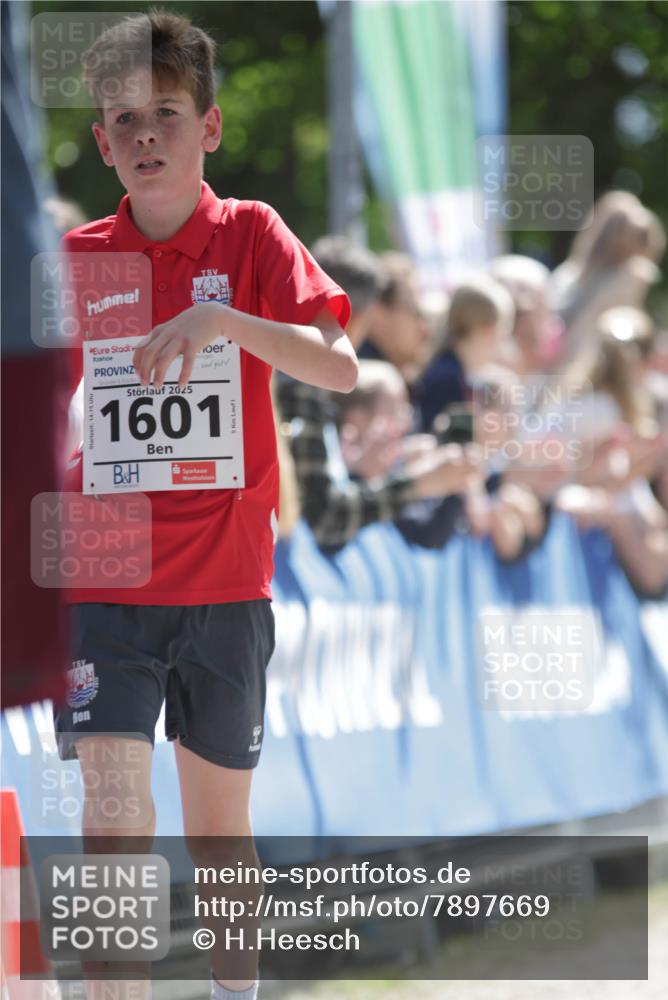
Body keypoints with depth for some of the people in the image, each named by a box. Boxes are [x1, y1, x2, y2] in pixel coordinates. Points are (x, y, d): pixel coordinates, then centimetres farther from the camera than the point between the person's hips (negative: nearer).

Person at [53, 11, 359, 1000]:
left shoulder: (250, 235, -3)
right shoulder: (78, 256, 2)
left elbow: (340, 369, -16)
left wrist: (222, 320, -29)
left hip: (227, 582, 0)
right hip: (103, 579, 0)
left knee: (219, 823, 13)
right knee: (114, 811, -14)